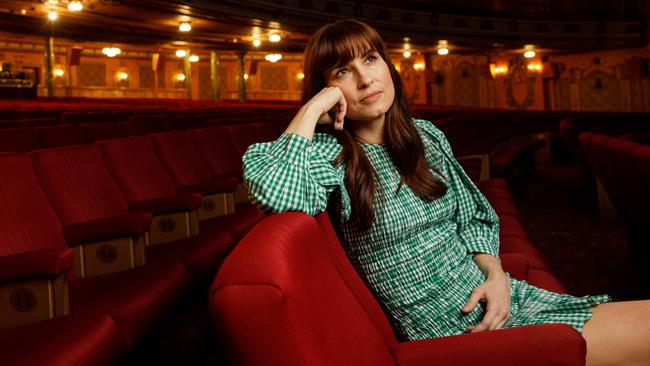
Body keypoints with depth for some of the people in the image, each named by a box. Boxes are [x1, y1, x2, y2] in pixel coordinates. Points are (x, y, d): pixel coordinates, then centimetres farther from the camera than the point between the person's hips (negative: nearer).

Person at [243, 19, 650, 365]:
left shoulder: (426, 134, 7)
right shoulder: (329, 154, -11)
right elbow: (276, 193, -35)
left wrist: (495, 273, -4)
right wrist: (311, 109, -21)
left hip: (497, 298, 7)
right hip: (452, 325, -7)